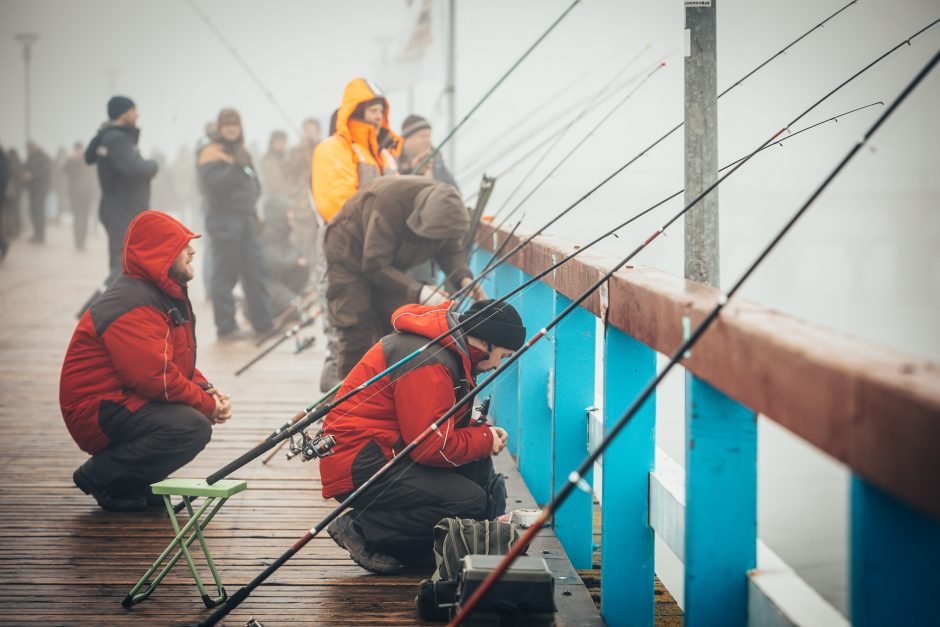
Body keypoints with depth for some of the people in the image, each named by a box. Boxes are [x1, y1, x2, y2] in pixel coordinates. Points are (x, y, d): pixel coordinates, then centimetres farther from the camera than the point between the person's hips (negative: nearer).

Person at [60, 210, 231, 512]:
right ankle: (100, 475, -11)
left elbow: (180, 363, 18)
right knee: (193, 427, -26)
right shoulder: (131, 306, -21)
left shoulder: (169, 295, 13)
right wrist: (207, 404, -17)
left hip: (126, 401, 11)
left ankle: (135, 483, 9)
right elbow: (156, 377, -28)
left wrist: (208, 391, -1)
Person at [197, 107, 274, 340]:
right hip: (224, 219, -8)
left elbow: (253, 185, 30)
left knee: (255, 271, 7)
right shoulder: (211, 153, -5)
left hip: (247, 219, 8)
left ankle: (263, 322, 13)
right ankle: (226, 327, -2)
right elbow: (213, 183, -20)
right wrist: (236, 167, -28)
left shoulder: (242, 153, 20)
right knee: (225, 274, -6)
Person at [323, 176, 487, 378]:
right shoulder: (389, 205, -41)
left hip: (391, 264, 7)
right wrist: (418, 292, -43)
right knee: (356, 333, -12)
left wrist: (463, 277, -27)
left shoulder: (446, 207, -21)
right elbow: (375, 266, -36)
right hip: (350, 254, -6)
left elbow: (452, 250, -5)